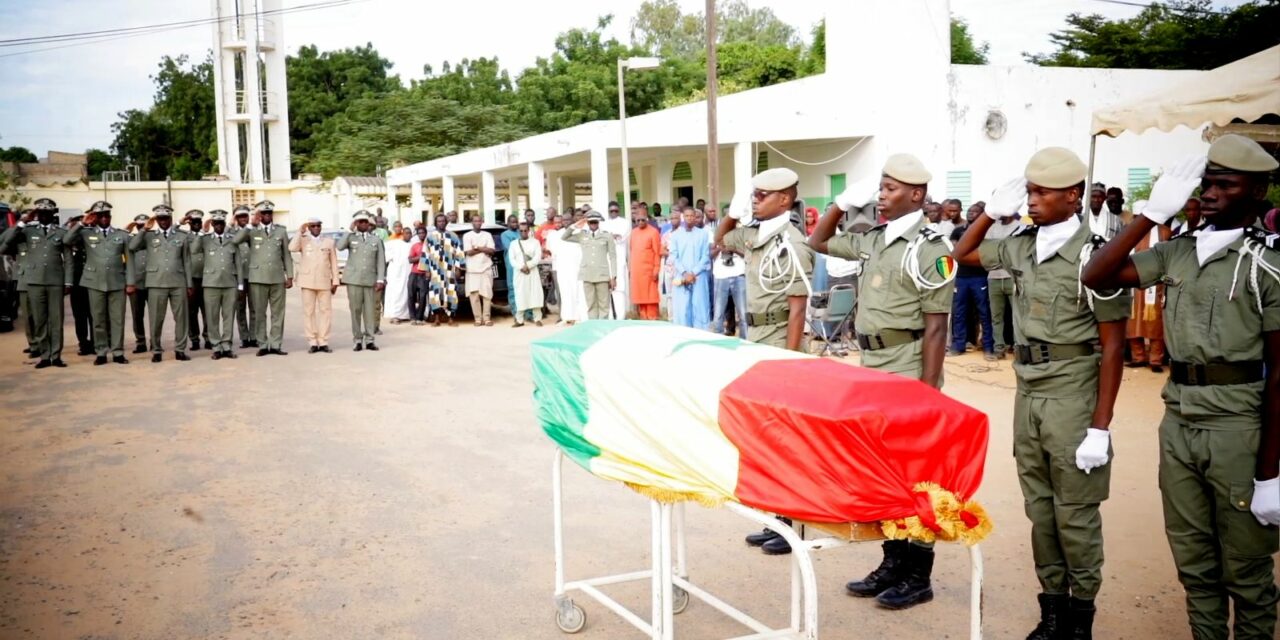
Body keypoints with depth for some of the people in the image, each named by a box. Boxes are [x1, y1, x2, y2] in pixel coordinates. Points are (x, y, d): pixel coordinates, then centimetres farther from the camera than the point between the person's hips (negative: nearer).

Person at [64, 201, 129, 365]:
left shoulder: (122, 235, 11)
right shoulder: (86, 233, 9)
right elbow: (67, 240, -7)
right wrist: (82, 224, -6)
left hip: (117, 283, 0)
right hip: (95, 283, 0)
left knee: (117, 319, 0)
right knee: (98, 319, 3)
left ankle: (117, 352, 4)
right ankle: (101, 352, 9)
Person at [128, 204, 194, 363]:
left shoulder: (182, 235, 10)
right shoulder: (149, 235, 9)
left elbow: (187, 261, 10)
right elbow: (132, 247, -6)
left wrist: (189, 284, 7)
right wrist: (144, 229, -9)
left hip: (178, 283, 1)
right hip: (156, 283, -1)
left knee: (181, 317, 2)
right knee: (156, 319, 1)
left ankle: (180, 349, 10)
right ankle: (157, 350, 10)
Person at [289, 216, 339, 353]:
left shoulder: (329, 241, 11)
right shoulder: (302, 240, 8)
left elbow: (334, 263, 10)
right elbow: (292, 248, -13)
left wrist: (335, 281, 5)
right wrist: (300, 232, -11)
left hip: (324, 282, 1)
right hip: (308, 282, -1)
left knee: (325, 311, -2)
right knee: (308, 311, -2)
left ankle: (323, 342, 2)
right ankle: (312, 343, 2)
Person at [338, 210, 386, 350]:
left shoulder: (376, 239, 10)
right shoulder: (351, 237, 6)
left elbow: (381, 261, 6)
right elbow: (339, 247, -15)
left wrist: (380, 279, -2)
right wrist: (350, 230, -9)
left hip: (370, 280, 1)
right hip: (353, 280, -1)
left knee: (370, 310, 1)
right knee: (355, 310, 1)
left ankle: (369, 340, 6)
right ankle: (358, 340, 7)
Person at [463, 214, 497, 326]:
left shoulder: (487, 235, 11)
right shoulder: (467, 236, 6)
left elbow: (491, 251, 0)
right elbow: (468, 252, -6)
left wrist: (477, 248, -6)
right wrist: (484, 249, -3)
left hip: (486, 268, 1)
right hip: (472, 269, -1)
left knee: (487, 294, -4)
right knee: (474, 294, -5)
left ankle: (486, 318, 0)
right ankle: (478, 319, 0)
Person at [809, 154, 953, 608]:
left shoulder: (929, 249, -12)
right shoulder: (873, 240, 10)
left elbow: (935, 328, -15)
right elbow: (818, 242, 25)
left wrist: (927, 392, -18)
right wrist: (842, 204, 9)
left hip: (908, 374, -8)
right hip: (872, 370, 8)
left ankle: (917, 576, 11)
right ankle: (892, 565, 24)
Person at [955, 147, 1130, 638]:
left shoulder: (1093, 254, -14)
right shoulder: (1021, 247, 4)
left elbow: (1112, 348, -13)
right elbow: (964, 255, 23)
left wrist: (1100, 428, -16)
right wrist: (993, 211, 6)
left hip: (1072, 395, -6)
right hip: (1027, 392, 6)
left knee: (1075, 514, 4)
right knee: (1039, 510, 13)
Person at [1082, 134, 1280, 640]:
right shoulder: (1179, 250, 7)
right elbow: (1096, 276, -1)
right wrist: (1153, 213, -6)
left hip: (1237, 429, -5)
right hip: (1177, 424, 5)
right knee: (1193, 565, 16)